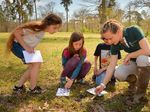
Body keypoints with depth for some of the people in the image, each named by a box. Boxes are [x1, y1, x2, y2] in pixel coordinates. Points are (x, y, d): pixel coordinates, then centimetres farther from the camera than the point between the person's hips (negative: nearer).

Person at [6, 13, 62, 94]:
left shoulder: (43, 30, -3)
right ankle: (33, 88, 0)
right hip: (17, 45, -9)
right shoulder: (36, 28, -30)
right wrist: (26, 47, -28)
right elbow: (16, 32, -29)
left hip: (26, 47, 9)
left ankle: (18, 86, 18)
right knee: (37, 63, -15)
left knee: (32, 66, 8)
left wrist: (31, 48, -6)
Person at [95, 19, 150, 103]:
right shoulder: (115, 45, -14)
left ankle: (141, 90, -15)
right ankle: (133, 81, 11)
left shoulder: (134, 31, -28)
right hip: (134, 62, 4)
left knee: (142, 58, -39)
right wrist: (103, 84, -17)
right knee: (118, 74, -24)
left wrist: (129, 55, -23)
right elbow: (112, 65, -13)